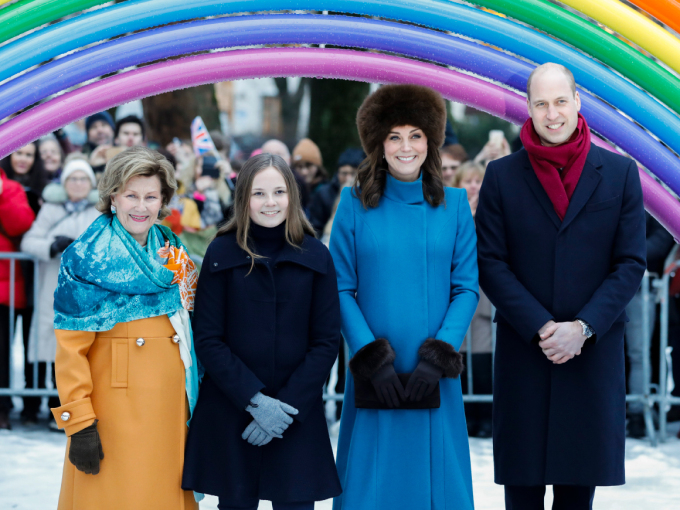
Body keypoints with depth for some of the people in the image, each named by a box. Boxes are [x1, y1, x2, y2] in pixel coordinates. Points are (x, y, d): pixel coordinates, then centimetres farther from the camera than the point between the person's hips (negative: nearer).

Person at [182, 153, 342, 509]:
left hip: (297, 415, 0)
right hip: (229, 412, 0)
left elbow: (326, 342, 2)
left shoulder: (315, 257, 4)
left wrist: (288, 405, -9)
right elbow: (207, 340, -2)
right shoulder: (221, 254, 2)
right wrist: (254, 400, -12)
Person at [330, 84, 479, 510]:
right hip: (374, 375, -1)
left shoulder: (454, 205, 5)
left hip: (434, 376, 1)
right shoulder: (355, 203, 2)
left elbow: (467, 288, 2)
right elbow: (341, 290, 0)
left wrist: (438, 357, -9)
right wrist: (372, 358, -10)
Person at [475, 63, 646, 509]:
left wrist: (583, 328, -12)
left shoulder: (620, 174, 3)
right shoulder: (502, 176, 2)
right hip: (524, 353, 0)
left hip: (594, 353, 0)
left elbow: (631, 264, 0)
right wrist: (541, 329, -12)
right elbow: (491, 265, -1)